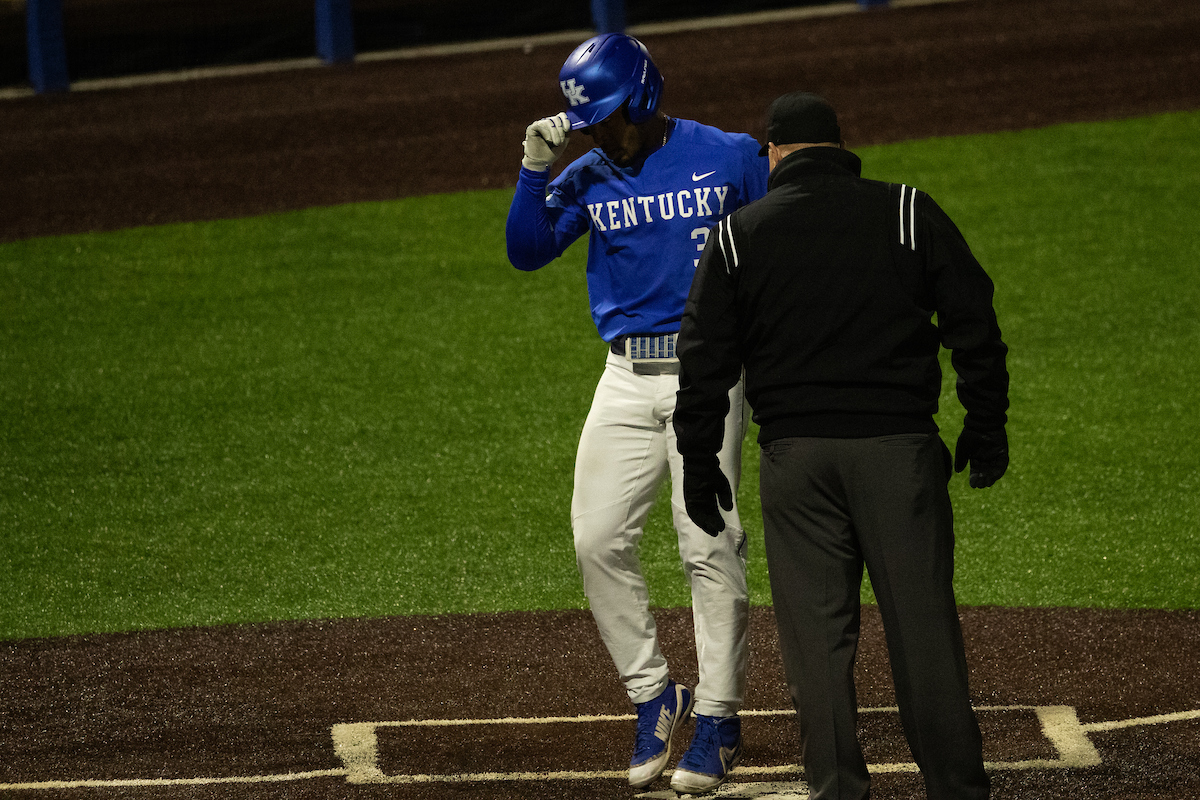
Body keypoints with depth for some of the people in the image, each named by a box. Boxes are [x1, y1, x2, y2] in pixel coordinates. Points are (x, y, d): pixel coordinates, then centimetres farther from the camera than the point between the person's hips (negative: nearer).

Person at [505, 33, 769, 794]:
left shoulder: (729, 159, -3)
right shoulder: (589, 177, 7)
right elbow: (527, 251, 1)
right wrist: (535, 169, -11)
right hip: (626, 378, 4)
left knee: (710, 545, -7)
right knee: (599, 540, -2)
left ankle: (718, 717, 2)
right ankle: (652, 695, 13)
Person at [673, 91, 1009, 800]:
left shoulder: (738, 235, 5)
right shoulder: (910, 215, 3)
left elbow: (705, 361, 5)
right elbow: (975, 327, 1)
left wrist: (699, 462, 11)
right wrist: (986, 430, 8)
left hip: (794, 452, 1)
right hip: (900, 446, -1)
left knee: (816, 634, 5)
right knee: (924, 627, 3)